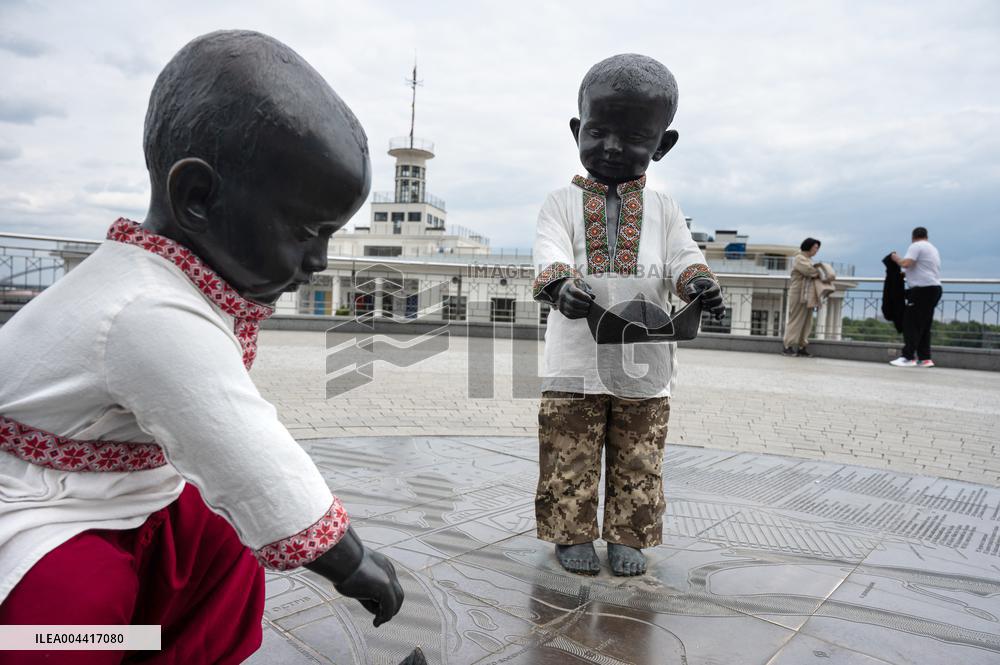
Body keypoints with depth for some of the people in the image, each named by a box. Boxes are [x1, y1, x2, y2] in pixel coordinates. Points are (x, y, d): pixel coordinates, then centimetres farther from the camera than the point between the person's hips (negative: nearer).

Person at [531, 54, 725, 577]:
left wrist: (697, 282, -26)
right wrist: (560, 284, -35)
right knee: (570, 457, 5)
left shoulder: (662, 209, 13)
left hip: (644, 360, 2)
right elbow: (549, 254, -11)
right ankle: (572, 534, 22)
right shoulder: (562, 202, 7)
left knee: (638, 460, 11)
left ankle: (627, 538, 26)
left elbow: (683, 256, -1)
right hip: (576, 359, -1)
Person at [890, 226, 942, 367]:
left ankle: (908, 357, -13)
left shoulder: (916, 246, -5)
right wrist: (907, 273, 40)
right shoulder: (933, 248, 24)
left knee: (911, 324, -9)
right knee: (924, 325, 10)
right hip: (934, 288, 9)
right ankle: (925, 358, 8)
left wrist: (896, 258, 0)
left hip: (922, 289, -9)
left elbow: (906, 263, -19)